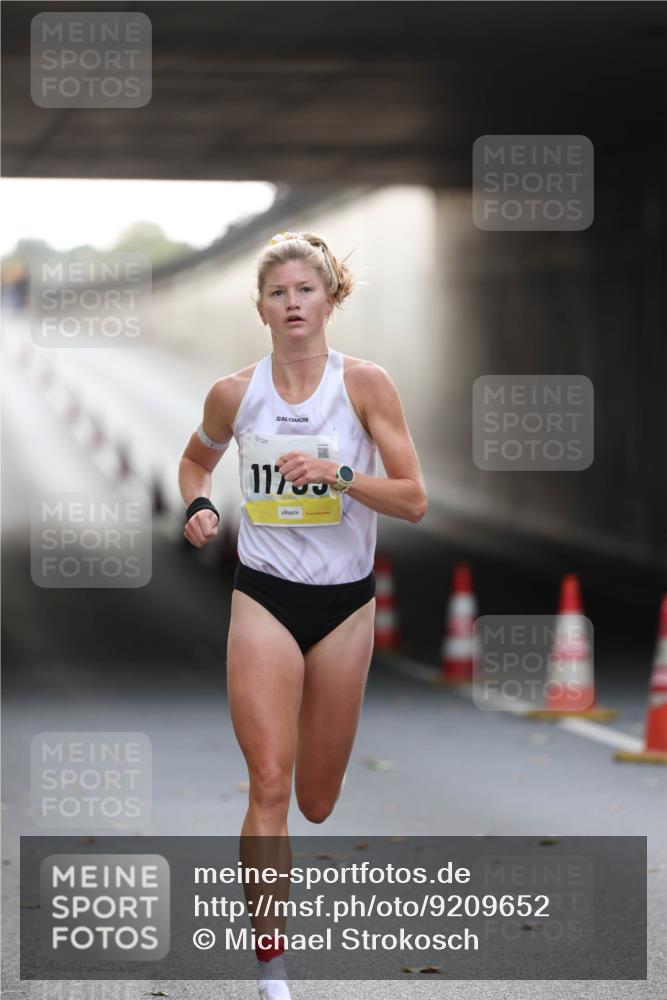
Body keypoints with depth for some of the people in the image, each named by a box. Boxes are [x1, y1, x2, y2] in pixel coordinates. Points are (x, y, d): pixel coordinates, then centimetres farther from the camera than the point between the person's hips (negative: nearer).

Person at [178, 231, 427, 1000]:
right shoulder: (234, 393, -2)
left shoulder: (364, 384, -8)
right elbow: (197, 457, 20)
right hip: (264, 597, 0)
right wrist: (198, 506, -1)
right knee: (270, 785, -13)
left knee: (316, 801, 12)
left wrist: (338, 475, -24)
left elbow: (414, 500, -10)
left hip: (345, 602, 0)